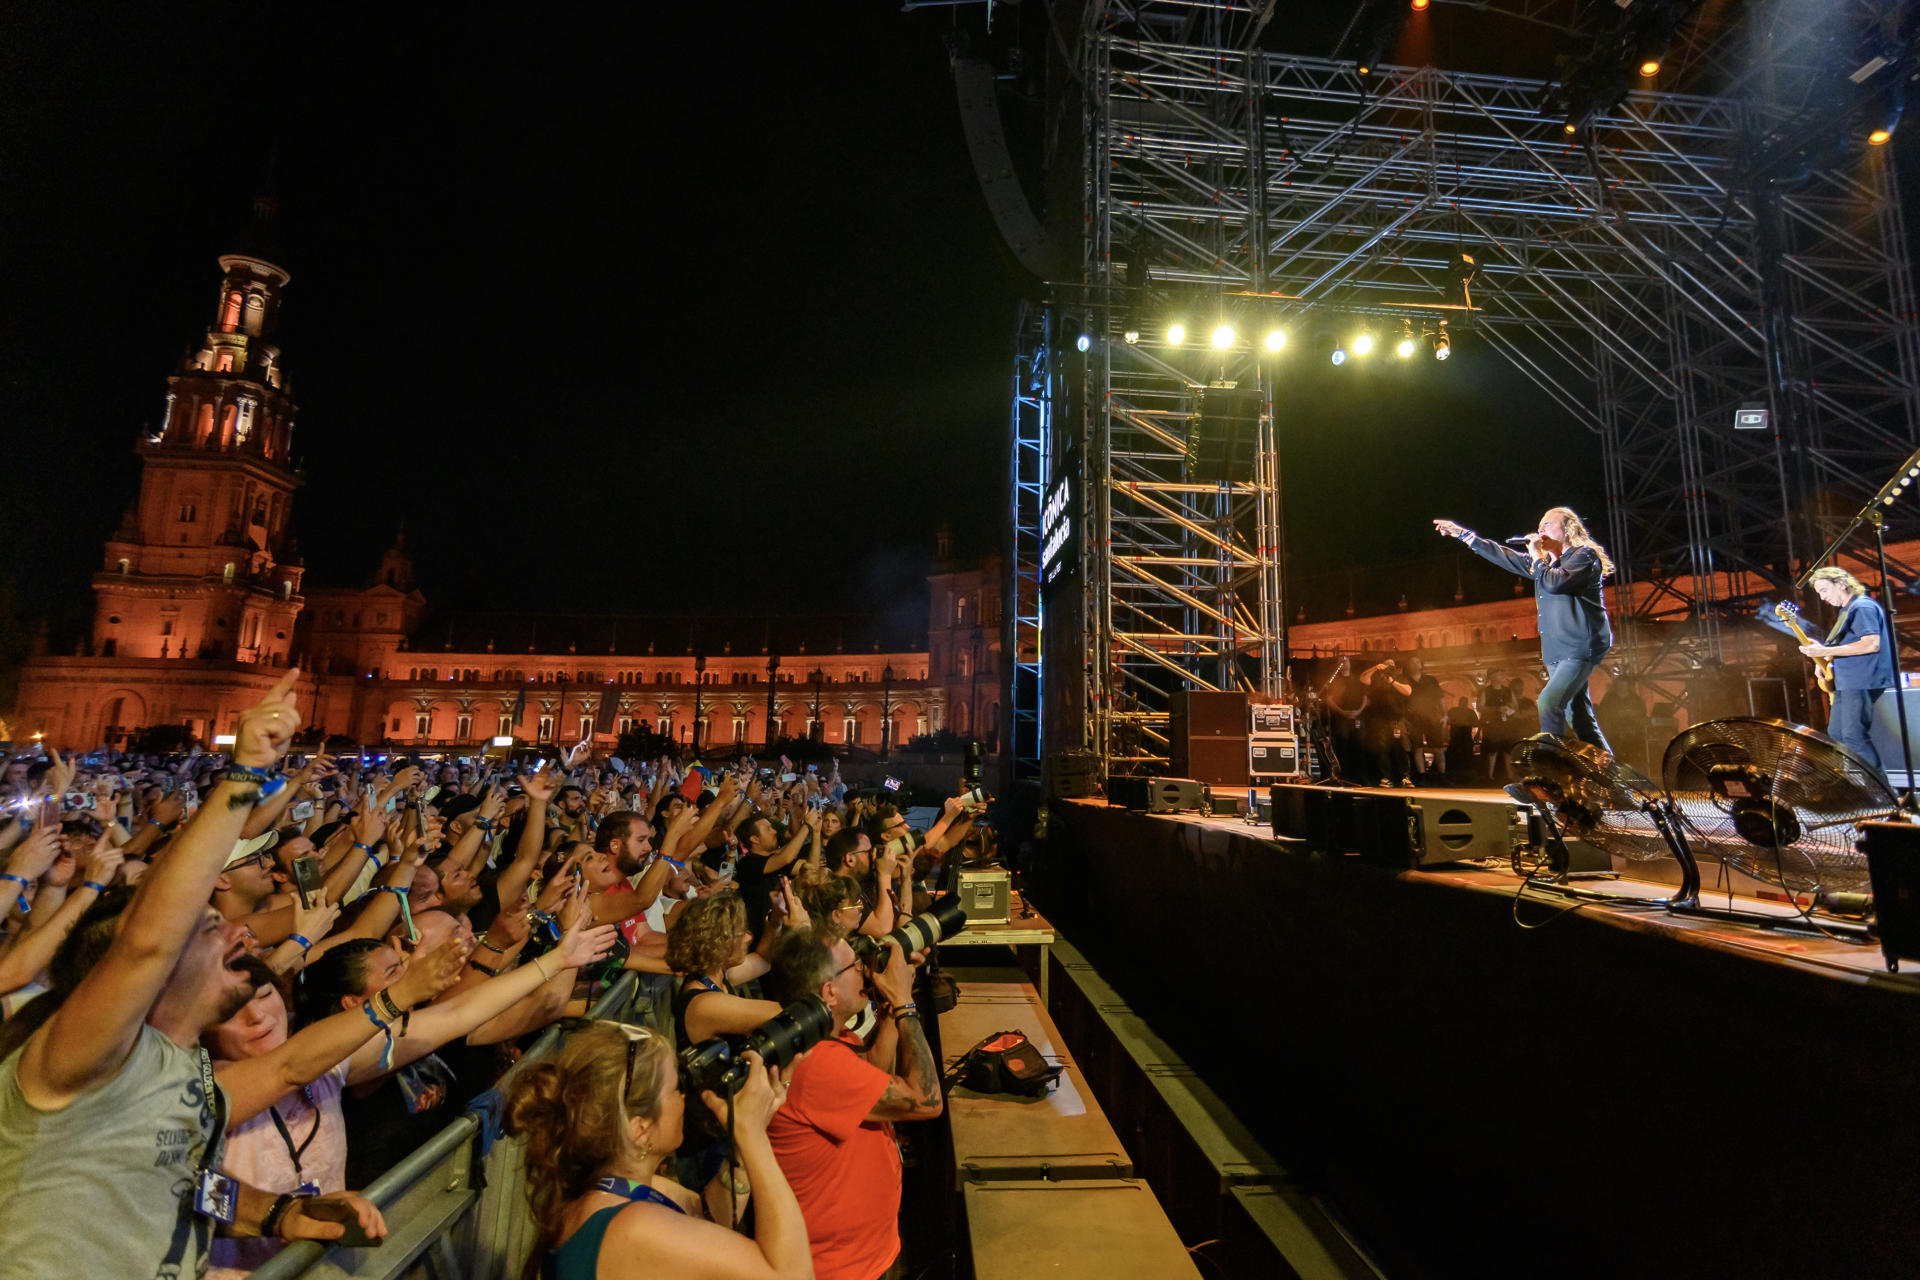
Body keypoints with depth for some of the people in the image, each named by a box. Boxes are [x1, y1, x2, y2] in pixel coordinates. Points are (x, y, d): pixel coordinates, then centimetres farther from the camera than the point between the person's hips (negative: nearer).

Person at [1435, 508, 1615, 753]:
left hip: (1580, 648, -8)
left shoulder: (1585, 555, -5)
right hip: (1557, 651, 8)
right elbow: (1505, 556, 22)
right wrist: (1463, 534, 20)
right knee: (1579, 717, 7)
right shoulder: (1545, 562, 19)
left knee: (1549, 702, -24)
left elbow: (1554, 583, -22)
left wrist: (1537, 554, -7)